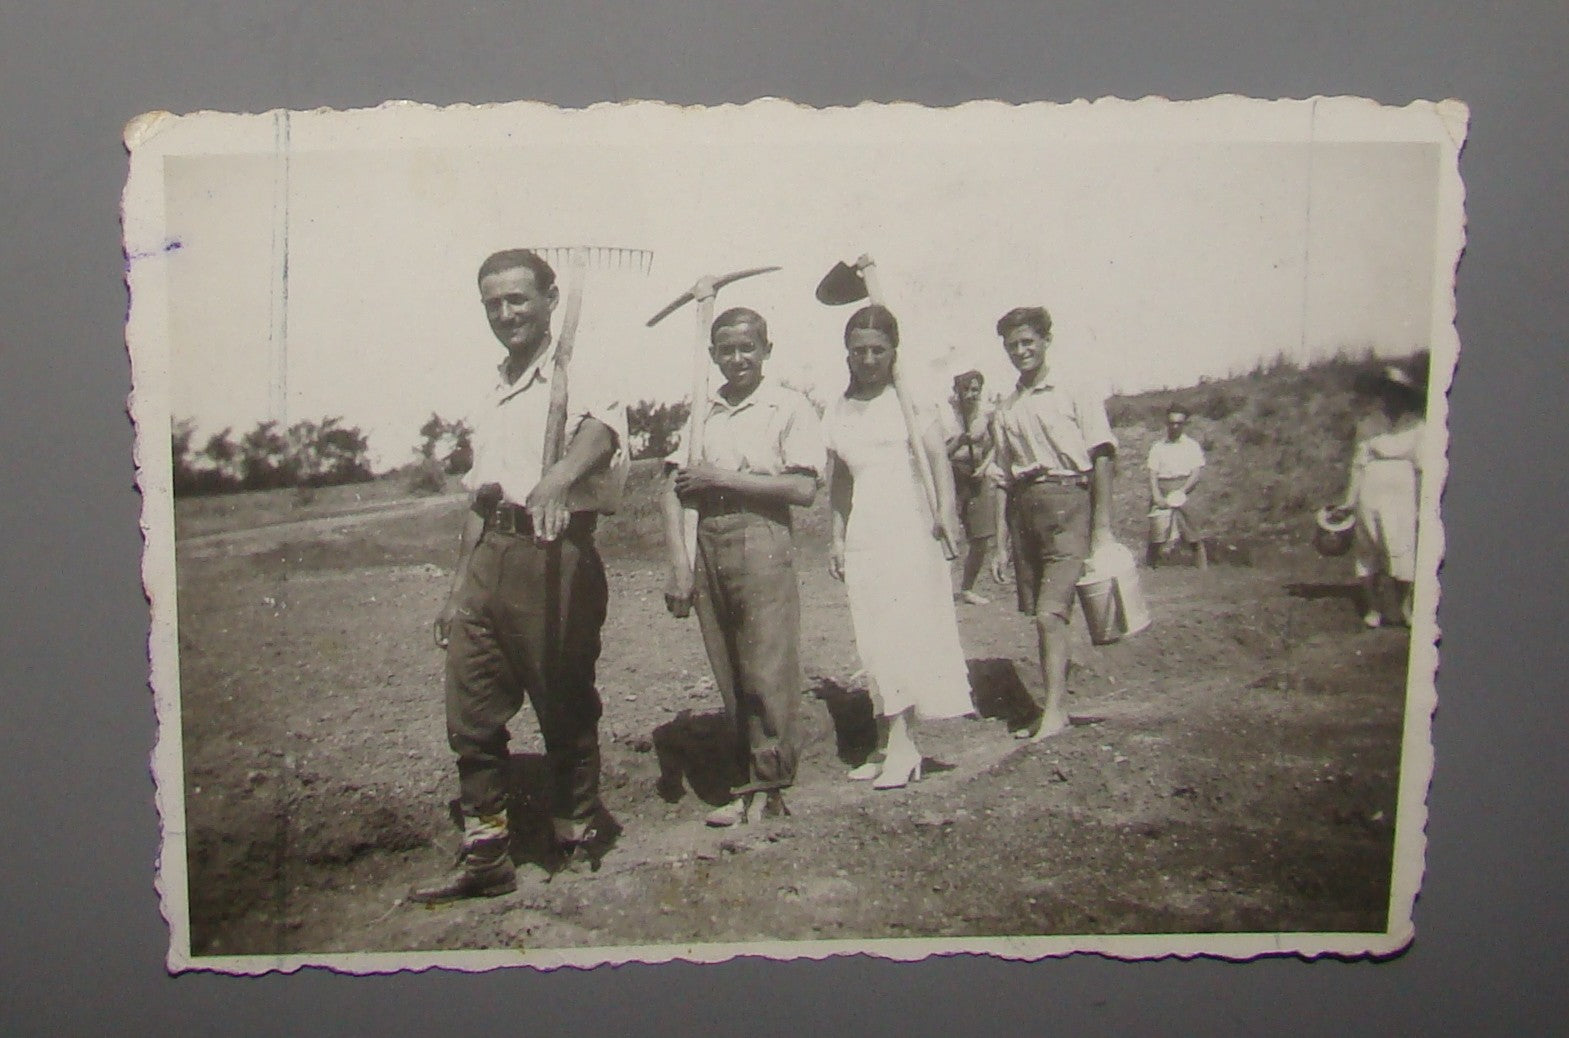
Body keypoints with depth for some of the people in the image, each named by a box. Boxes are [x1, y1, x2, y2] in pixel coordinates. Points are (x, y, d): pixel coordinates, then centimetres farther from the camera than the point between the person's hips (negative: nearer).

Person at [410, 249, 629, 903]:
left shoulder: (573, 379, -4)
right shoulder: (494, 397, 21)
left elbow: (602, 427, -28)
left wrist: (559, 475, -50)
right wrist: (458, 587, 21)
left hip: (553, 555, -7)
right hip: (487, 555, 7)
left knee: (566, 711, 4)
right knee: (470, 714, 7)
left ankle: (577, 839, 21)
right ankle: (485, 856, 17)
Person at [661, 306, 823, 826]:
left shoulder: (789, 407, 0)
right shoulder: (701, 413, 13)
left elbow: (804, 489, -10)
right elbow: (674, 490, 7)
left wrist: (722, 478, -10)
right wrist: (679, 563, -5)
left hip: (762, 543, -4)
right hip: (707, 546, 5)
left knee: (768, 675, -5)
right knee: (730, 681, 8)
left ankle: (770, 788, 6)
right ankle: (745, 787, 16)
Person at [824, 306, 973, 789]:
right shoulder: (838, 411, 13)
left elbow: (936, 454, -11)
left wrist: (946, 508, -26)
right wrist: (838, 540, 14)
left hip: (910, 528, -4)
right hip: (863, 536, 4)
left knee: (904, 630, -8)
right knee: (875, 640, 5)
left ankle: (900, 744, -4)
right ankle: (890, 742, 12)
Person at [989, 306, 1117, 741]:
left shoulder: (1074, 392, 0)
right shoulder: (1005, 408, 15)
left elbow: (1101, 457, -5)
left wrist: (1102, 528, -11)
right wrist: (998, 474, 2)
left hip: (1067, 504, -6)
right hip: (1023, 508, 6)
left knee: (1050, 613, -15)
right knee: (1040, 615, 8)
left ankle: (1055, 711, -13)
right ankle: (1051, 704, 17)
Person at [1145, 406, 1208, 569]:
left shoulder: (1192, 445, 10)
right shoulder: (1158, 447, 14)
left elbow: (1197, 472, 1)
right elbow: (1152, 473, 6)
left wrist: (1182, 491, -13)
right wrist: (1157, 495, -10)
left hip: (1183, 490, -1)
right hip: (1162, 491, 2)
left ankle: (1203, 568, -6)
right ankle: (1151, 566, -1)